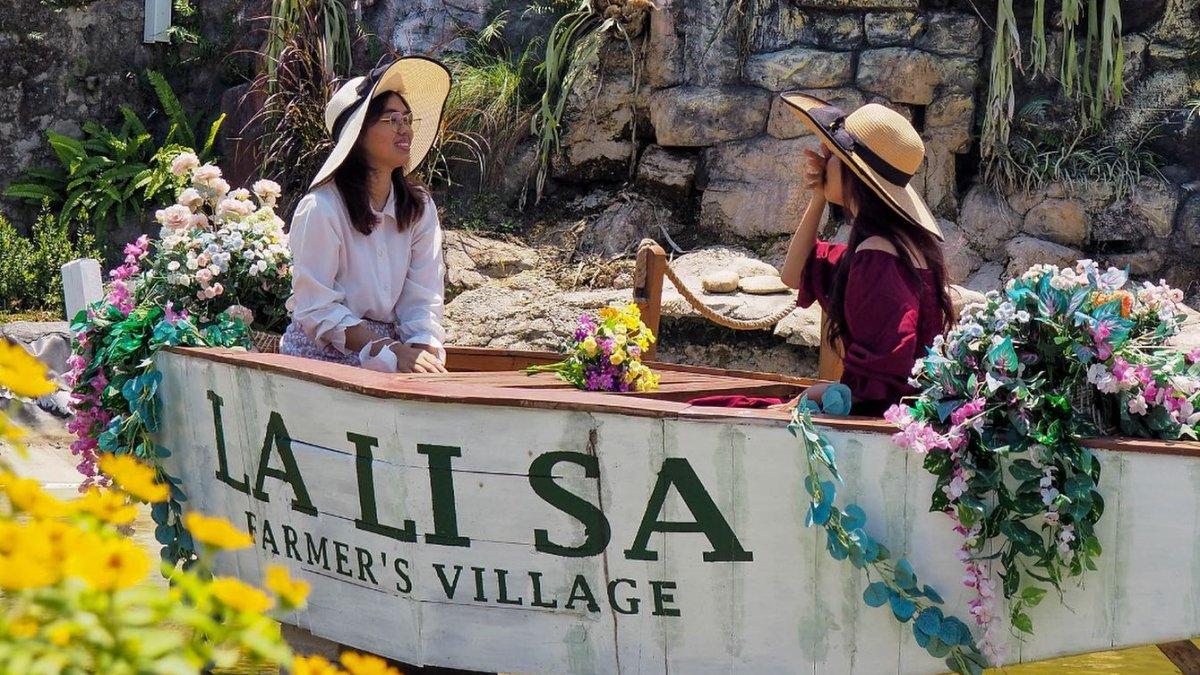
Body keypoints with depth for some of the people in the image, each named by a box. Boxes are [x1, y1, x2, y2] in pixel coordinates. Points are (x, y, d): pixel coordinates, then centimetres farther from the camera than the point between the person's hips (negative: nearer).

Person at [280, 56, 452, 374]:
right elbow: (316, 309, -13)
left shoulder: (420, 207, 6)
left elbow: (424, 299, 3)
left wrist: (422, 350, -17)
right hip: (324, 353, -5)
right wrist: (390, 352, -20)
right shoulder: (321, 208, -12)